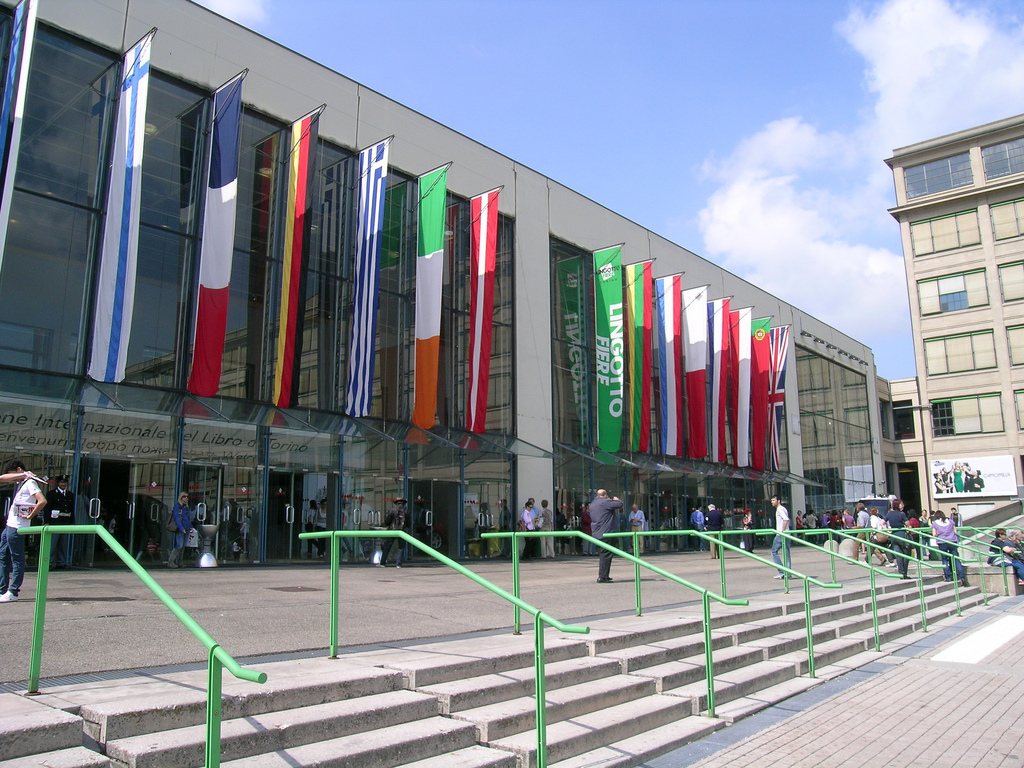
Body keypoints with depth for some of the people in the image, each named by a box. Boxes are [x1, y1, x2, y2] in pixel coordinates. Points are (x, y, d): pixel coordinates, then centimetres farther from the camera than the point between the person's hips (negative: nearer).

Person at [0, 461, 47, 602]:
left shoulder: (30, 483, -12)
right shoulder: (20, 482, 17)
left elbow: (42, 501, -25)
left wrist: (30, 516, -18)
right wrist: (22, 475, -3)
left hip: (17, 528, -10)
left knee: (17, 560, -3)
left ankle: (13, 593, 2)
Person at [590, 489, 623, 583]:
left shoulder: (592, 504, 16)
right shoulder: (605, 502, -12)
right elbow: (620, 505, -14)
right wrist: (616, 500, 8)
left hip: (598, 533, 9)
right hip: (607, 533, -9)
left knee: (604, 554, 18)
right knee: (606, 554, -8)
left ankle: (605, 576, 22)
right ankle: (602, 577, -11)